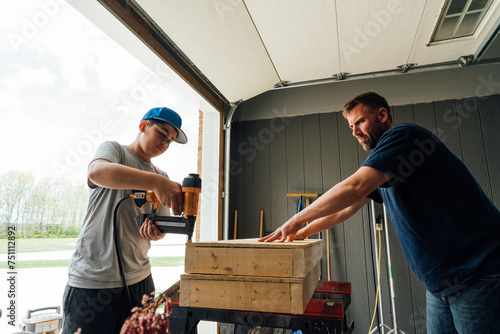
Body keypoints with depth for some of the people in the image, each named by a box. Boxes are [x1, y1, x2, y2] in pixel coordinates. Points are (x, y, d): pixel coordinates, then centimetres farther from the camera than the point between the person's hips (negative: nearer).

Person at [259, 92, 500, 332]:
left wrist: (296, 220, -19)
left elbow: (354, 188, -28)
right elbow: (346, 207, 16)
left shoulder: (403, 135, -16)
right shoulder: (380, 166, 14)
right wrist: (303, 232, 12)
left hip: (478, 276, -9)